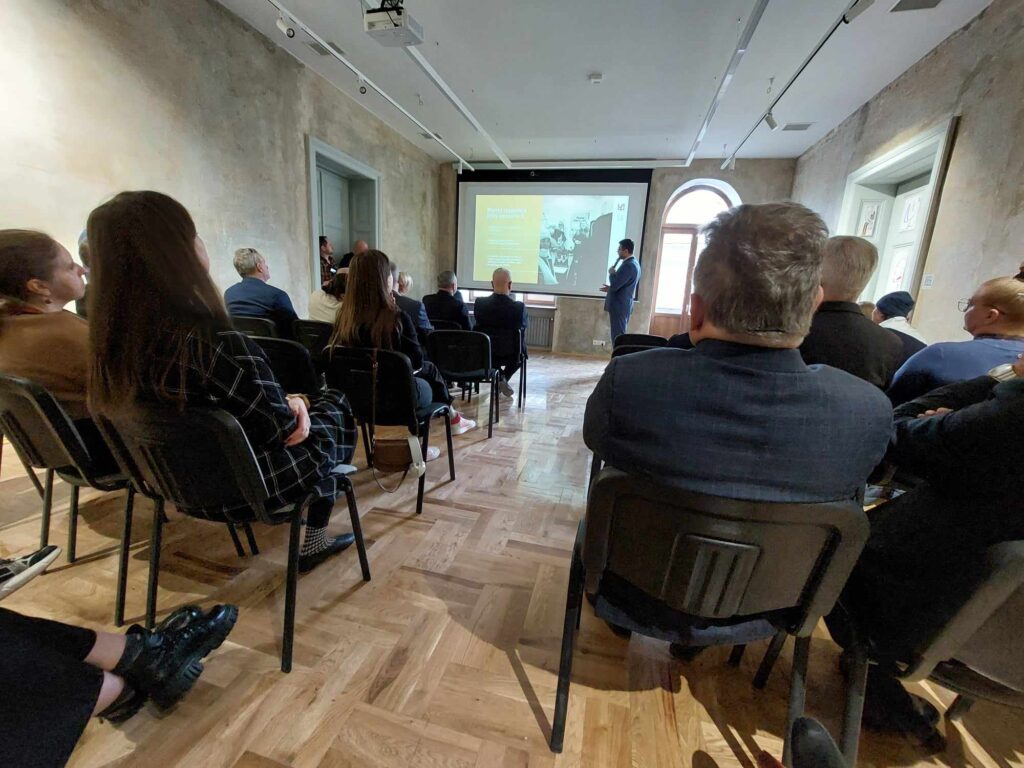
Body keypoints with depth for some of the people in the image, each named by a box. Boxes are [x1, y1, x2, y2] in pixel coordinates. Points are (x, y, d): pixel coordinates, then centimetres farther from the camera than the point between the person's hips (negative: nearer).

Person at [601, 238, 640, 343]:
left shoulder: (628, 265, -20)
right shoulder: (634, 263, 13)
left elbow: (615, 285, -24)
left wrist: (611, 273, -7)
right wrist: (610, 288, 16)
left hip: (619, 305, -10)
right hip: (624, 305, 10)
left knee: (617, 336, -6)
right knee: (620, 335, 14)